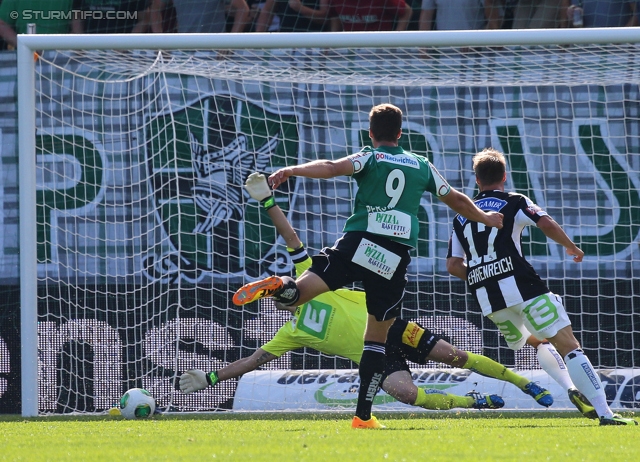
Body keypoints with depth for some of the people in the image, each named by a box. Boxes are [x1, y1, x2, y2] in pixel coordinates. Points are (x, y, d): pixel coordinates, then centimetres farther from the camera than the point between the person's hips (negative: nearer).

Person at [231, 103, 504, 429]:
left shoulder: (370, 158, 10)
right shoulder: (421, 166, 21)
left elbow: (333, 168, -11)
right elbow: (457, 200, 33)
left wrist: (290, 171, -17)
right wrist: (484, 218, 48)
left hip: (359, 244, -2)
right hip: (396, 256, 2)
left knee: (298, 293, -11)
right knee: (377, 336, 12)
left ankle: (278, 287, -48)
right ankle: (363, 415, 7)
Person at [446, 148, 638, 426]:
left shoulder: (461, 217, 20)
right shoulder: (514, 202, 7)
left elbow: (453, 266, 15)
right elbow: (546, 224, -10)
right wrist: (571, 247, 7)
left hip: (486, 299, 5)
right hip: (519, 285, -5)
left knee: (530, 340, 29)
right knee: (567, 345, -9)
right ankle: (604, 412, -22)